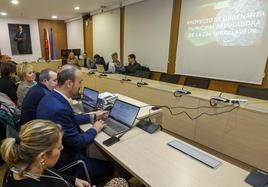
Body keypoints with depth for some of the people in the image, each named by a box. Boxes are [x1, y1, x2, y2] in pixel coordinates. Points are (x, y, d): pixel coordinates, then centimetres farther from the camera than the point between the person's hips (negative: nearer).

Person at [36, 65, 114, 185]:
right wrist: (95, 129, -9)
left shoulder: (50, 97, -4)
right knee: (109, 168, 4)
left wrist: (93, 117, 9)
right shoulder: (59, 108, -35)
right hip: (63, 162, -9)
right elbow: (78, 143, -26)